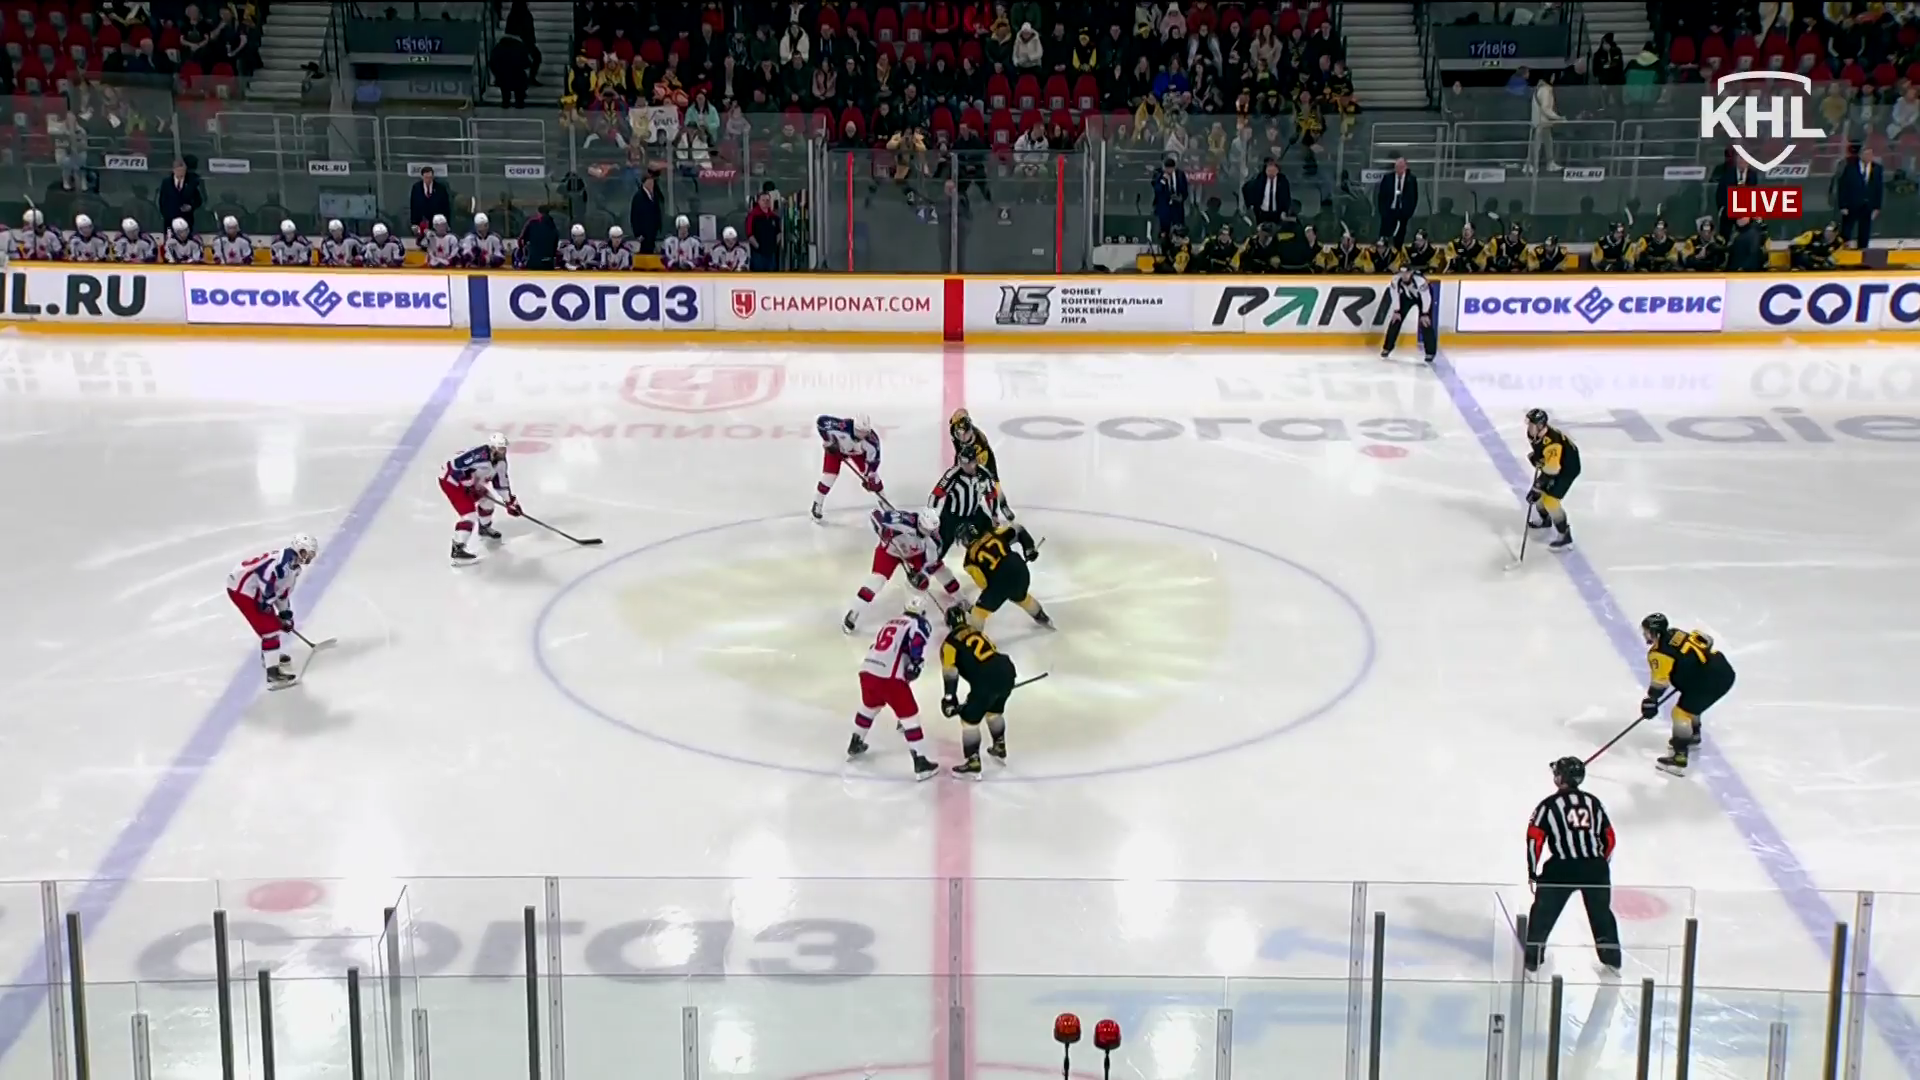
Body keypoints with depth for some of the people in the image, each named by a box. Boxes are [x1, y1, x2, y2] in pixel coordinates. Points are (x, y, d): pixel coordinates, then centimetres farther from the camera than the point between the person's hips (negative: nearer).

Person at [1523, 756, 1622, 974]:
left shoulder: (1549, 805, 0)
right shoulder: (1593, 803, 14)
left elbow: (1535, 838, -4)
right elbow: (1609, 838, 17)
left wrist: (1532, 871, 6)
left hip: (1561, 869, -4)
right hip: (1595, 868, 4)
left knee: (1543, 913, 13)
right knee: (1601, 913, 23)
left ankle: (1531, 958, 16)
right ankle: (1612, 960, 29)